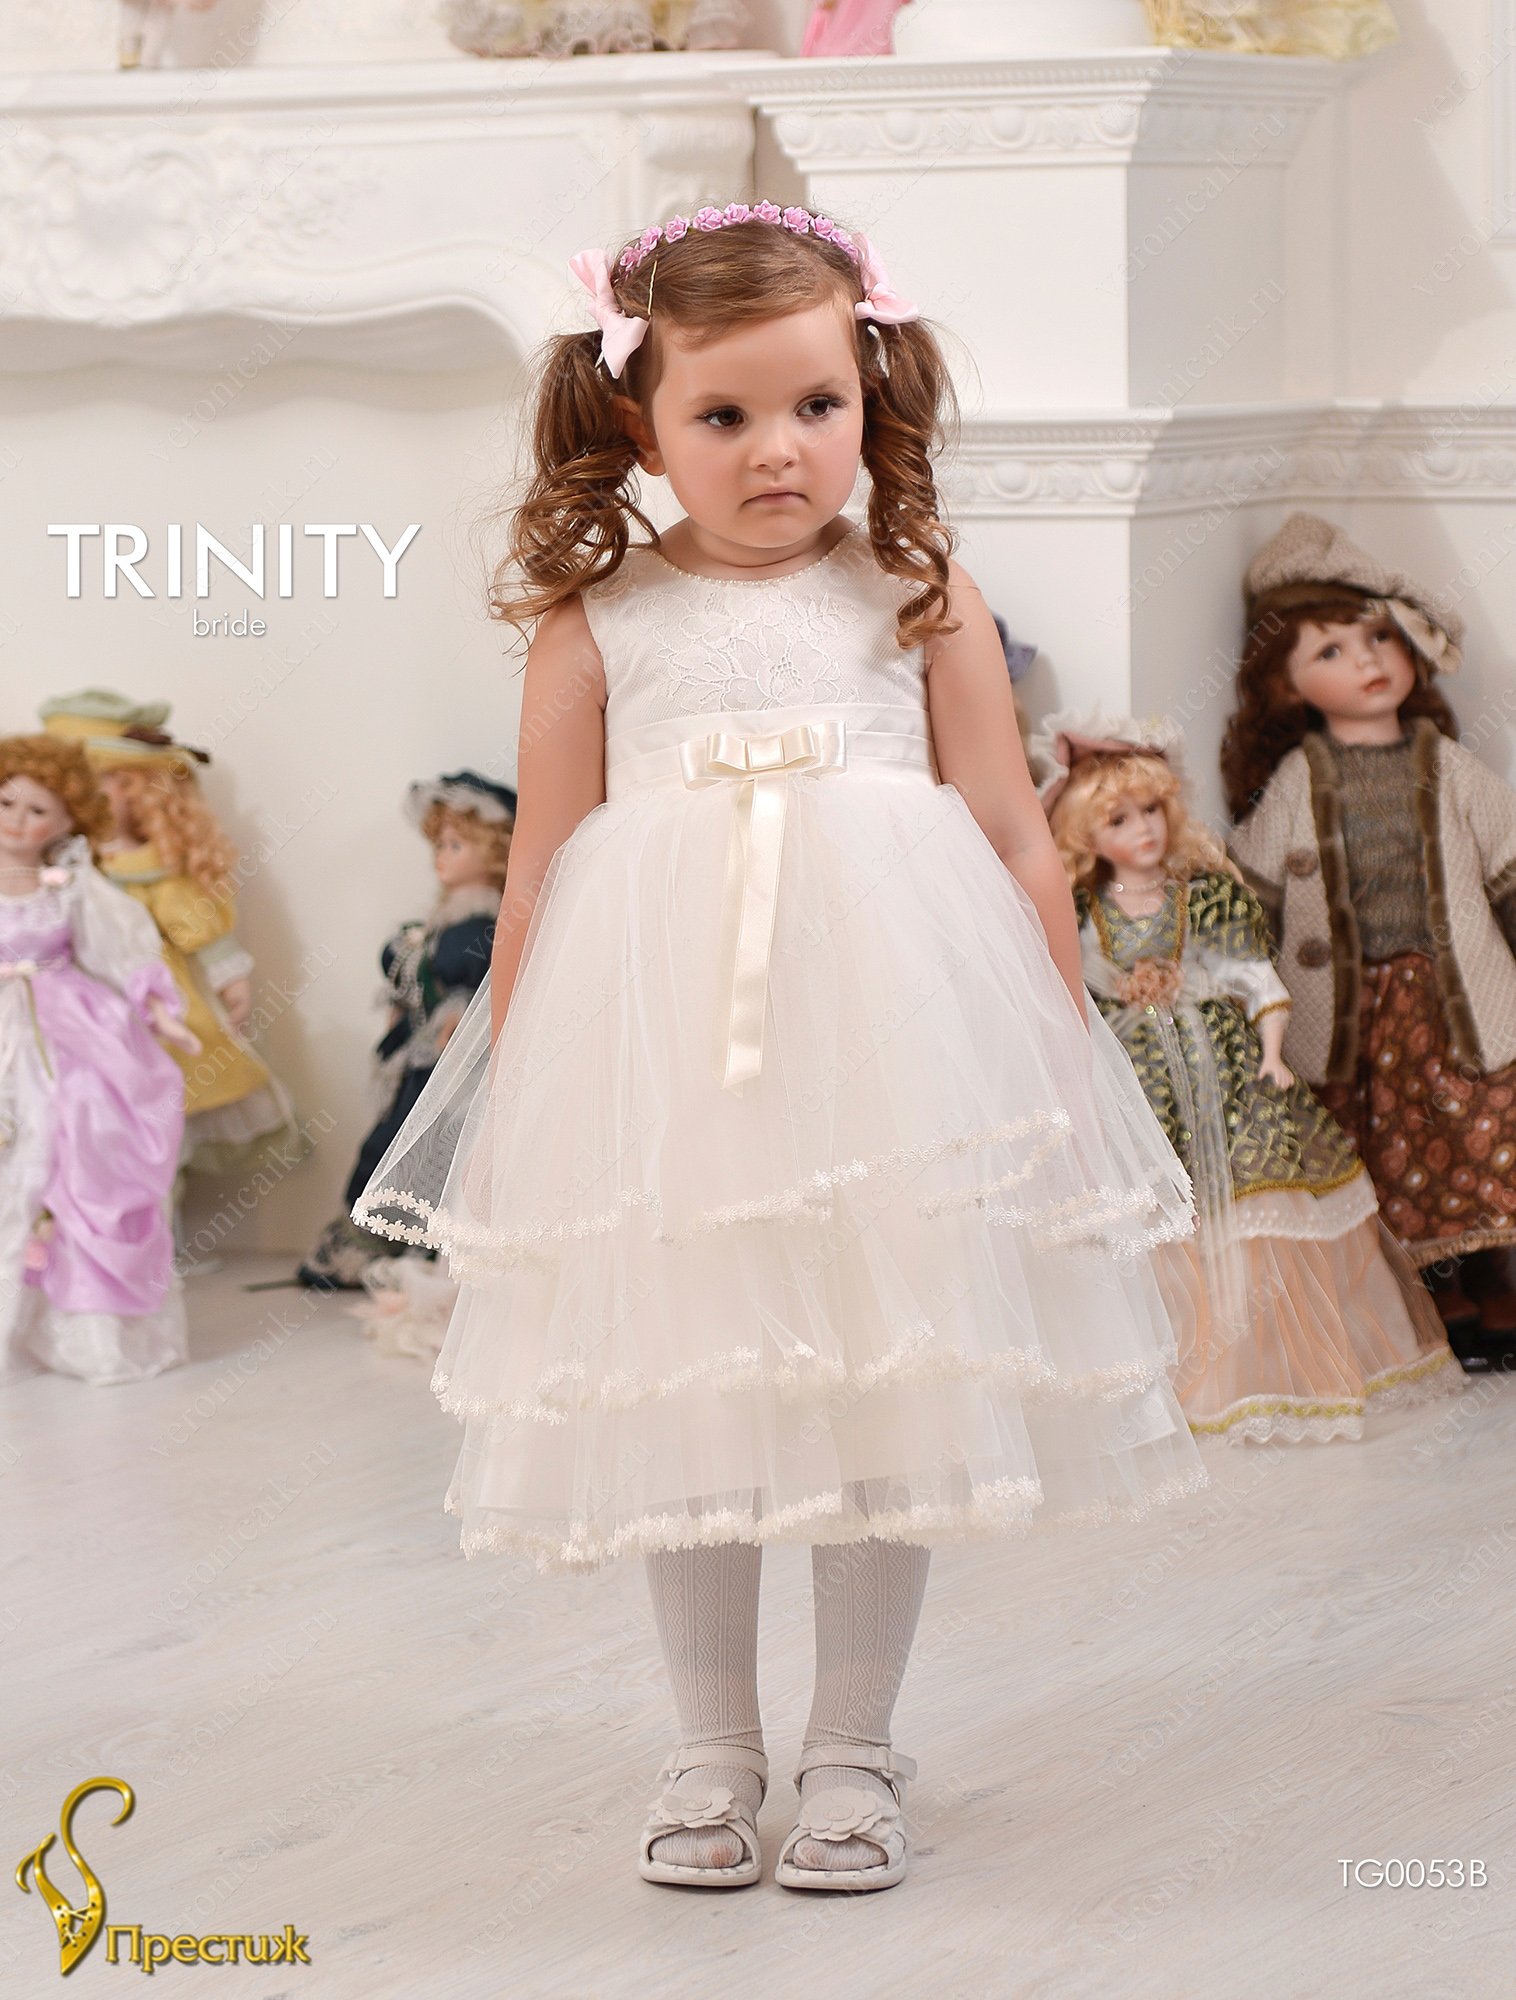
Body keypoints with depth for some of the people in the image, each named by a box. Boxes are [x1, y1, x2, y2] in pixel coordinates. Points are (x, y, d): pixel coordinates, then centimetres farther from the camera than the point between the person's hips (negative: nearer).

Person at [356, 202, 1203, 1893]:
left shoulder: (918, 601, 6)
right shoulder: (595, 626, 5)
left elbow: (1017, 846, 8)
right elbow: (540, 880, 8)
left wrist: (1059, 1054, 5)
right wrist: (513, 1093, 7)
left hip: (889, 1035, 0)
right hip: (659, 1057, 0)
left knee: (889, 1398, 4)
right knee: (686, 1407, 6)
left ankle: (853, 1751, 19)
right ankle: (713, 1753, 22)